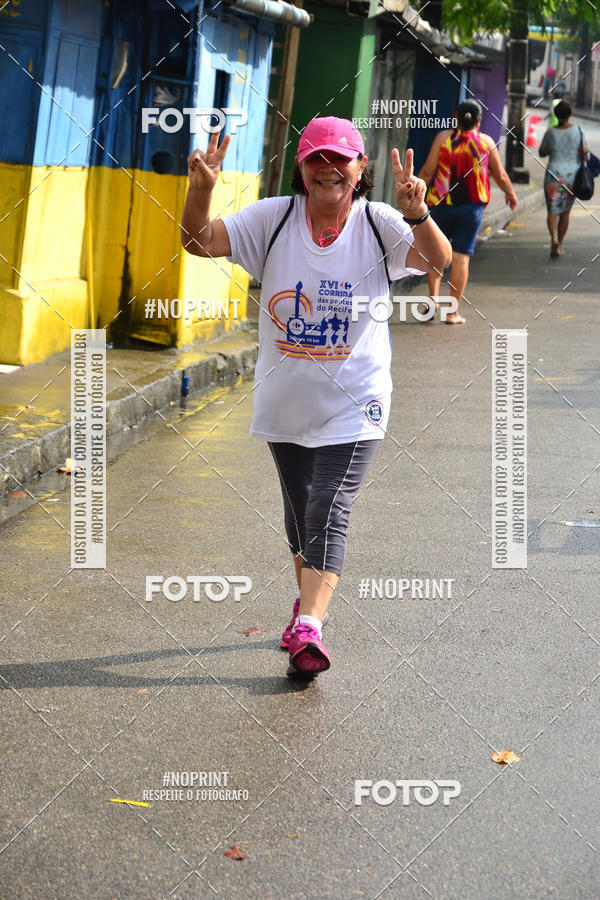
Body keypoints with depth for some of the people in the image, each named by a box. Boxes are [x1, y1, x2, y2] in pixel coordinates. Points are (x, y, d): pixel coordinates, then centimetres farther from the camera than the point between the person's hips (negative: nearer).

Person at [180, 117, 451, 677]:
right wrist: (201, 190, -32)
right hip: (285, 400, 3)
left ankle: (308, 629, -17)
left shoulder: (379, 224, -10)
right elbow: (200, 241, -12)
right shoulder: (273, 219, -6)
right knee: (299, 510, 18)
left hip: (353, 404, -3)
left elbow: (438, 260, -24)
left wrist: (416, 214, -45)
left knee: (329, 512, -14)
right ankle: (309, 597, 41)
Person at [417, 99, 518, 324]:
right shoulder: (486, 142, 1)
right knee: (461, 257, 1)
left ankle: (433, 297, 3)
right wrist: (511, 194, 27)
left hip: (442, 203, 0)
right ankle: (452, 312, 2)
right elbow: (500, 175, 9)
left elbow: (427, 172, -4)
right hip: (472, 207, 0)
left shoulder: (443, 137, -2)